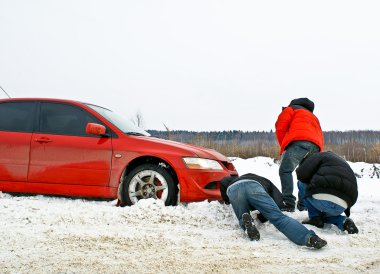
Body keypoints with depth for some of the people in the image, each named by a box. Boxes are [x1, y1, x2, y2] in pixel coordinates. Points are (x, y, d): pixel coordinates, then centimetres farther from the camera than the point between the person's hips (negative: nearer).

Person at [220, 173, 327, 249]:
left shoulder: (236, 179, 51)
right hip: (253, 187, -2)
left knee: (243, 220, 20)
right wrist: (262, 216, 33)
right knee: (278, 217, -10)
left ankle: (246, 220, -17)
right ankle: (309, 237, -33)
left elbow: (224, 181, 31)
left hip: (232, 189, 2)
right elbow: (278, 202, 25)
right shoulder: (266, 182, 43)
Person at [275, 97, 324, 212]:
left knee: (285, 171, -4)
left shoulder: (291, 109, 25)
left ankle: (289, 203, -16)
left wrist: (284, 146, 16)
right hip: (316, 146, 7)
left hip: (300, 141, -6)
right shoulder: (313, 117, 43)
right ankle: (303, 204, 9)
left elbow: (280, 127, 9)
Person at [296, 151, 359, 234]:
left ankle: (315, 218, 15)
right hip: (341, 208, 7)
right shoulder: (344, 163, 35)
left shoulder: (321, 155, 14)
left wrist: (312, 180, 24)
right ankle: (343, 221, 9)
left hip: (323, 198, -7)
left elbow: (301, 174, 1)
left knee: (302, 183, 22)